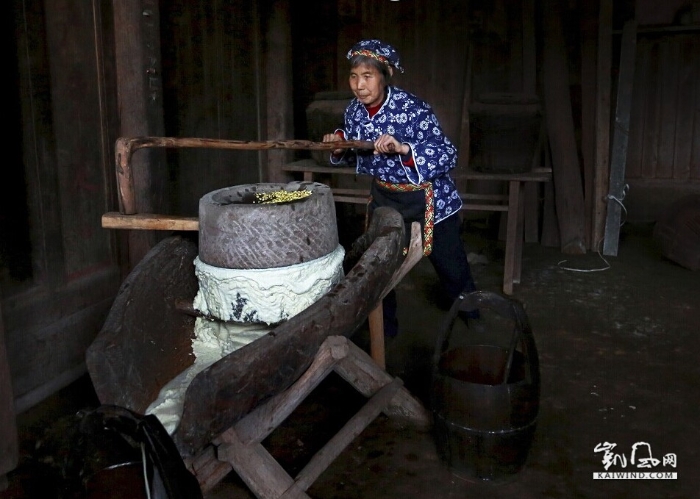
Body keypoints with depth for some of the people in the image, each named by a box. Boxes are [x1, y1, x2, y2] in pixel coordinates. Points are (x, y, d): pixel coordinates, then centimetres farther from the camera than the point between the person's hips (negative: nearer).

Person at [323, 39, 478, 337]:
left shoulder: (412, 109, -24)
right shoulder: (354, 110, -5)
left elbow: (449, 156, -25)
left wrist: (403, 148, -38)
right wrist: (339, 147, -11)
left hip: (428, 199, -5)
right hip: (384, 196, 5)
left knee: (450, 266, 8)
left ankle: (474, 319, 36)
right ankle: (384, 325, 34)